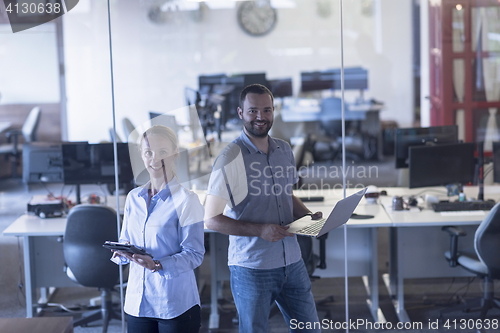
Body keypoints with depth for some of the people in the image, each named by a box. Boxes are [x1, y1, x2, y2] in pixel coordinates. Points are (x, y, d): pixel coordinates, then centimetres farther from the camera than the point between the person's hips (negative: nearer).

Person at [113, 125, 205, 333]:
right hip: (137, 301, 5)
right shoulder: (133, 198, 8)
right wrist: (123, 251, -8)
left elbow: (194, 254, -12)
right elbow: (125, 242, 15)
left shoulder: (186, 200, -10)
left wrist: (158, 266, -26)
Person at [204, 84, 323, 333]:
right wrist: (260, 230, -22)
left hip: (292, 263, 5)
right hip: (252, 267, -5)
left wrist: (309, 216, 1)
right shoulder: (230, 159, -12)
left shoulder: (284, 151, 7)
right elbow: (212, 219, -12)